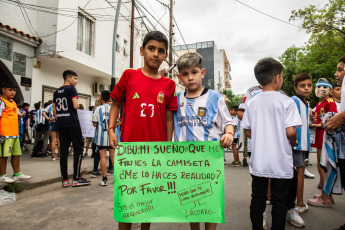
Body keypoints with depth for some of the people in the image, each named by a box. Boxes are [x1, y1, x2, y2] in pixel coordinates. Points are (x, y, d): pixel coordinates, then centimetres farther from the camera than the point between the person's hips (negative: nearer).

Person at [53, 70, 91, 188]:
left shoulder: (57, 92, 17)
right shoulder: (71, 89, -5)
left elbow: (54, 110, 17)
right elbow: (76, 106, -15)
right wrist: (78, 105, 7)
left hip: (61, 124, 7)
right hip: (72, 123, -7)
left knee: (63, 151, 6)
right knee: (78, 149, -1)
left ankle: (64, 180, 9)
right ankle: (76, 178, -3)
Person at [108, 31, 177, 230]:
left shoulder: (169, 85, 3)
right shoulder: (129, 75, 1)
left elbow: (169, 118, 5)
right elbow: (116, 104, 8)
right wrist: (111, 129, -4)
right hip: (130, 146, -1)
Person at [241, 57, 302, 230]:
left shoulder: (252, 103, 0)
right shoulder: (286, 101, -10)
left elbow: (247, 132, 2)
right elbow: (290, 132, -16)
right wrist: (294, 143, 4)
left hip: (258, 162, 3)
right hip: (281, 163, -3)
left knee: (257, 201, 15)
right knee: (279, 203, 12)